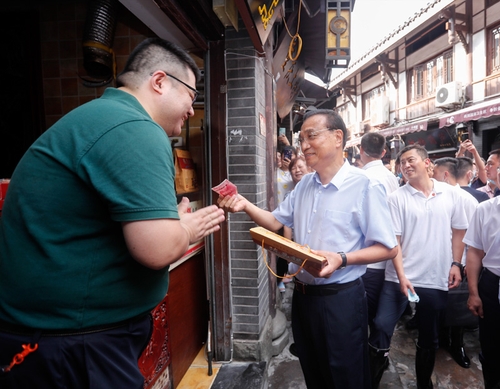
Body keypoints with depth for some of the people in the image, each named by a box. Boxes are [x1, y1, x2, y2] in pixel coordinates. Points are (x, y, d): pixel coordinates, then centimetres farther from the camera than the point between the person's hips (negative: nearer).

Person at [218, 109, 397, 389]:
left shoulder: (365, 186, -16)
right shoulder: (304, 185, 6)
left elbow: (388, 248, -13)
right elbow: (276, 222, 12)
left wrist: (342, 259, -28)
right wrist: (245, 205, -5)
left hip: (341, 298, -6)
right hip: (303, 294, 7)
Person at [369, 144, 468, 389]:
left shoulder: (451, 194, 2)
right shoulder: (397, 198, -6)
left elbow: (459, 231, 11)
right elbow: (393, 240, -8)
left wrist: (455, 264, 2)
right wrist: (401, 276, -15)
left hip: (437, 280, 3)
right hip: (400, 277, -2)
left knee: (429, 339, 18)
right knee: (381, 328, -8)